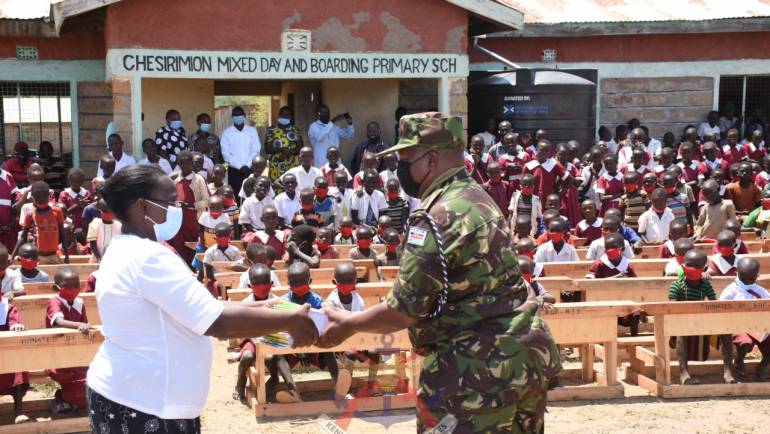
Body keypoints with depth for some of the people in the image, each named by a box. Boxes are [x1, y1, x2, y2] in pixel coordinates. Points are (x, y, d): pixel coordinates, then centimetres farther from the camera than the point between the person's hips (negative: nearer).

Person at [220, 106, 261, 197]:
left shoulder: (252, 130, 6)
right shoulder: (227, 132, 1)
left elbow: (256, 150, 0)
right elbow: (226, 153, -4)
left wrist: (247, 165, -12)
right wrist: (240, 166, -11)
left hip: (250, 169, 1)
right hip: (234, 170, -1)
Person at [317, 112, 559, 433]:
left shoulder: (439, 217, -19)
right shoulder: (477, 199, 12)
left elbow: (403, 310, -15)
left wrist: (347, 324, 2)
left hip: (481, 369, -10)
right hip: (523, 358, 10)